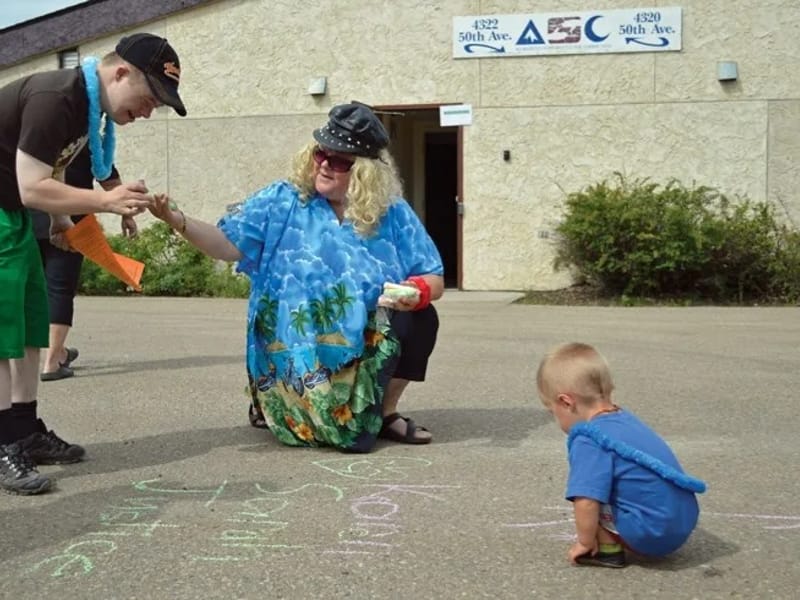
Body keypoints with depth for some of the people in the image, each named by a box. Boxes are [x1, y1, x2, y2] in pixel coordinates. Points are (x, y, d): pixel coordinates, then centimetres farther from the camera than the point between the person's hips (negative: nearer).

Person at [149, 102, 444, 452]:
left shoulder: (393, 215, -1)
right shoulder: (283, 202, -3)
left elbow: (434, 280, -2)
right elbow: (229, 245, -8)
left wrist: (419, 290, -26)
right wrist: (177, 220, -23)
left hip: (366, 352, 3)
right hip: (300, 356, -2)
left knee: (419, 317, -24)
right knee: (348, 432, -16)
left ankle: (385, 412, 0)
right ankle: (278, 405, 19)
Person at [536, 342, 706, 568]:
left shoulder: (588, 440, -17)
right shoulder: (625, 418, 12)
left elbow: (586, 502, -25)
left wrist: (585, 542, -7)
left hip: (652, 534, -9)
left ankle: (609, 549, 1)